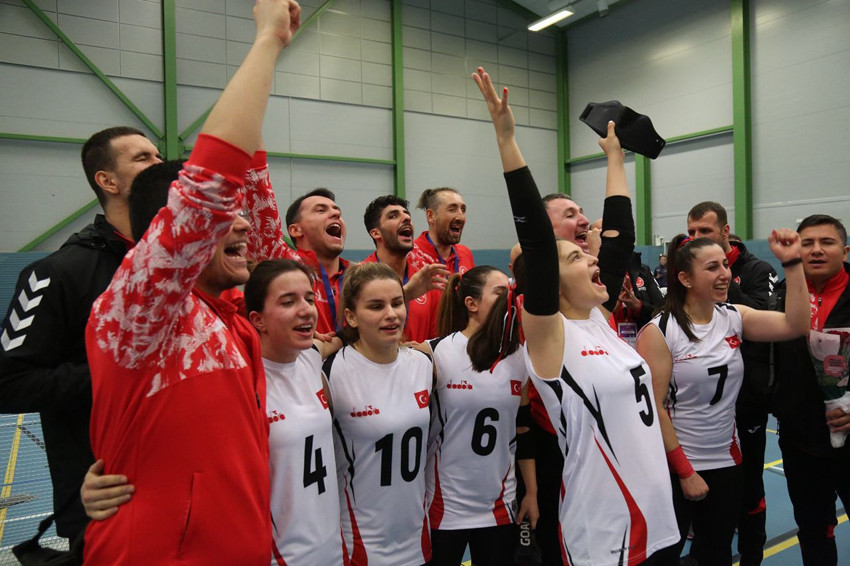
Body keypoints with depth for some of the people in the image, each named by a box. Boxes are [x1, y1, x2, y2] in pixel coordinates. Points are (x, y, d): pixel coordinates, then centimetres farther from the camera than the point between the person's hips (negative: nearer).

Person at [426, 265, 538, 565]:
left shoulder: (518, 358, 2)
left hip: (501, 505, 4)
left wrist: (531, 492, 10)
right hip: (445, 505, -3)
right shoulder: (436, 353, -12)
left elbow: (523, 431, 9)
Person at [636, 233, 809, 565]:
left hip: (727, 462, 5)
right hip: (675, 468, -5)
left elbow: (795, 326, -12)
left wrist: (792, 262, -17)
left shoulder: (735, 318, 1)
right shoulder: (659, 331, -15)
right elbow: (654, 408, -15)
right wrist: (684, 471, -14)